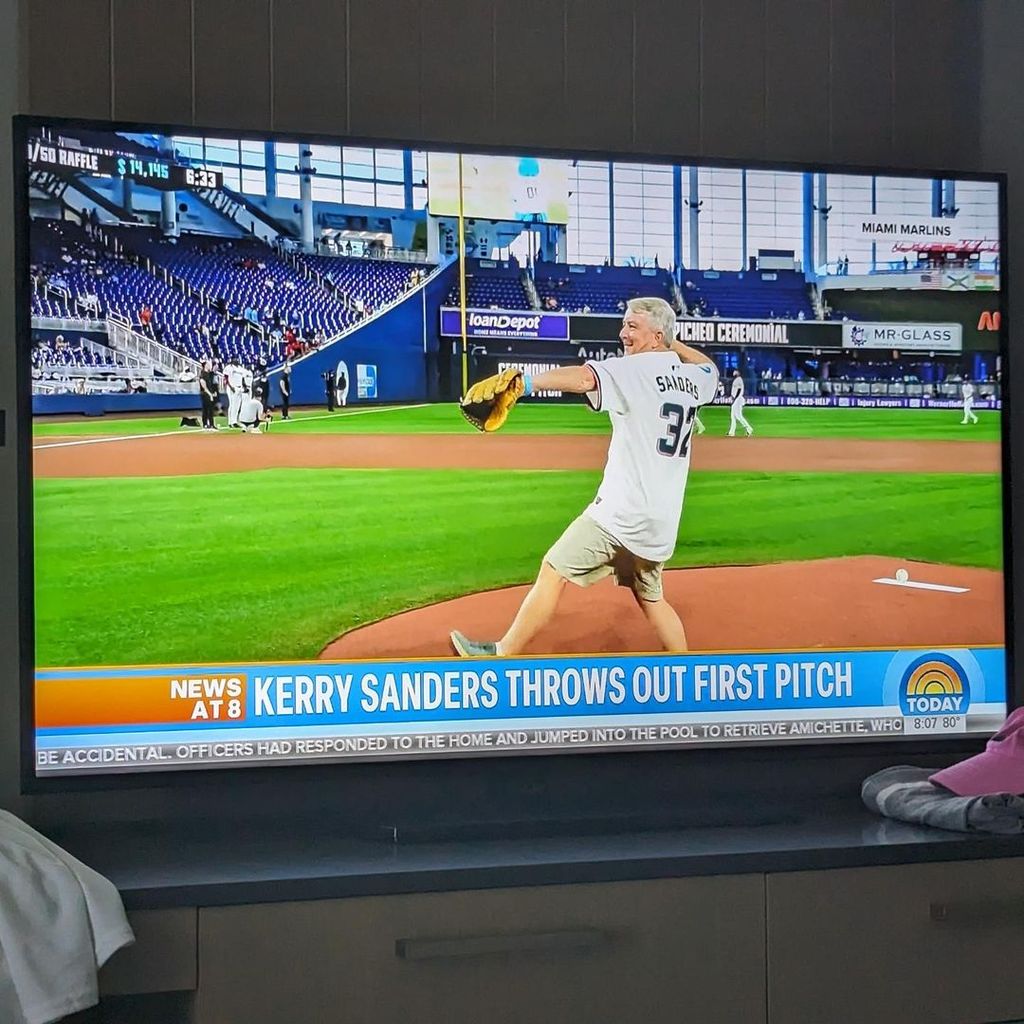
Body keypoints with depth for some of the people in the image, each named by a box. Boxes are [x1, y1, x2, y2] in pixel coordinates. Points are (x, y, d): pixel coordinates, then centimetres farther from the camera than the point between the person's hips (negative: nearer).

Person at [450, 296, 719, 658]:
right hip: (661, 519, 8)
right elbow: (710, 367, 37)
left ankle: (501, 655, 1)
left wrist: (525, 382, -30)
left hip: (622, 510, -8)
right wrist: (672, 343, 29)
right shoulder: (693, 378, 12)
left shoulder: (636, 369, -10)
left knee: (554, 571, -2)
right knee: (650, 597, 21)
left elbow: (582, 377, -28)